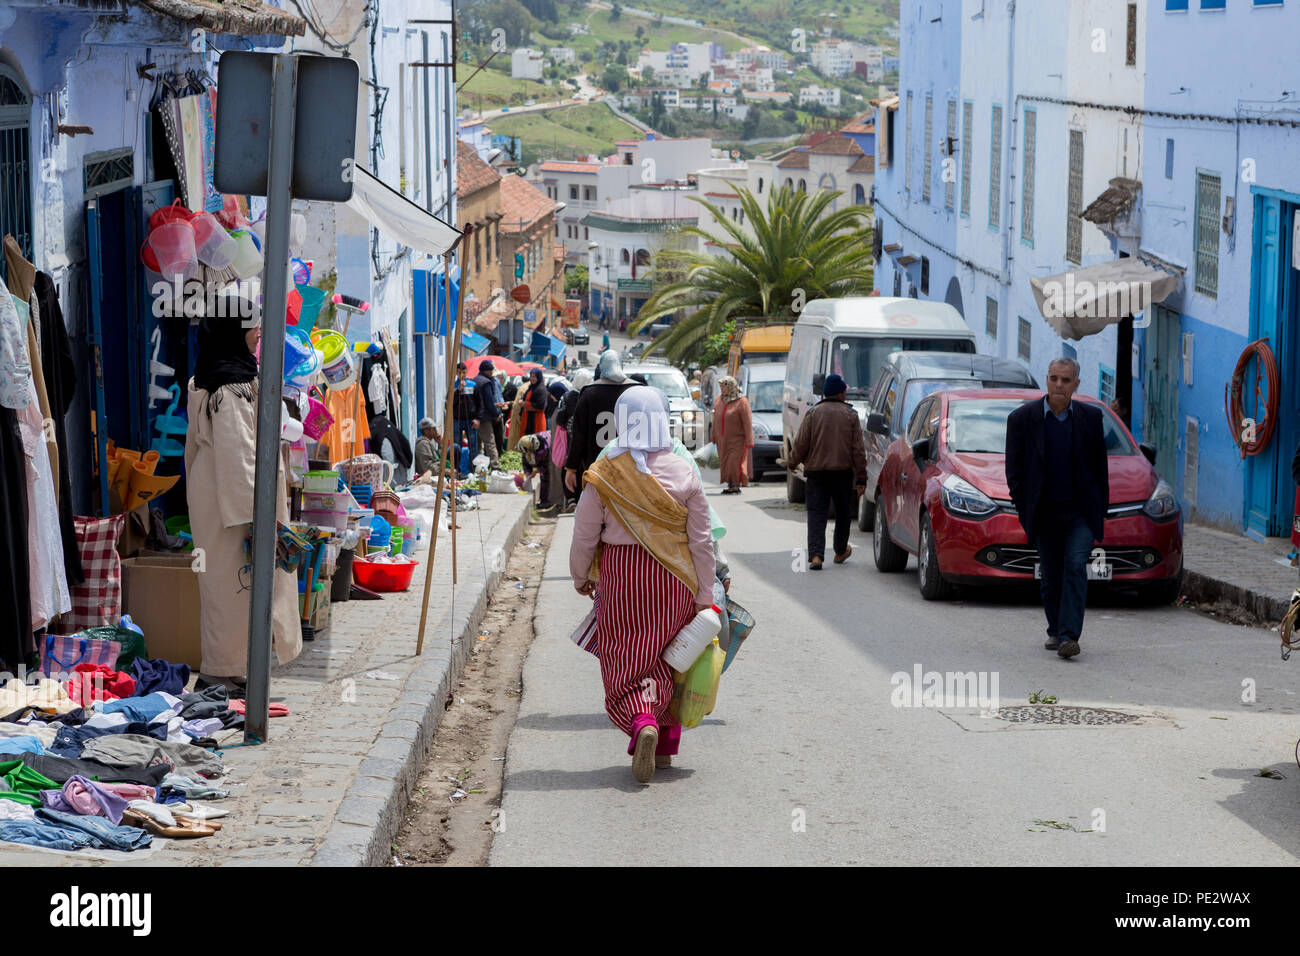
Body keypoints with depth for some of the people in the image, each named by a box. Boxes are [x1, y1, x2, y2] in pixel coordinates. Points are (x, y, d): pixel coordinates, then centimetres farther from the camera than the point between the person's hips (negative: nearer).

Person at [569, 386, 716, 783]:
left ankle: (643, 725, -25)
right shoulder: (684, 473, -4)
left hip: (622, 576, -2)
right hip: (674, 579, 2)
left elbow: (585, 536, -2)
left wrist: (581, 577, 16)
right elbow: (702, 541, -2)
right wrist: (704, 596, 5)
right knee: (666, 658, 15)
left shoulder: (604, 474, -8)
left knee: (627, 661, 2)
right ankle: (665, 744, 22)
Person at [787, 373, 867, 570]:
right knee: (843, 513, 18)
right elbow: (858, 450, -1)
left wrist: (792, 463, 16)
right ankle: (840, 551, 32)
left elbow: (800, 444, -2)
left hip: (816, 471, 0)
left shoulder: (813, 413, -2)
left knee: (816, 513, -3)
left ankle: (816, 555, -18)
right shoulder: (850, 415, -1)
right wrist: (861, 478, 2)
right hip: (842, 471, 0)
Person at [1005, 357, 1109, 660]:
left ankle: (1069, 636, -19)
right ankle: (1055, 630, 28)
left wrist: (1101, 507, 5)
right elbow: (1014, 467, 2)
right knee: (1051, 576, 8)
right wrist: (1023, 508, -3)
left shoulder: (1091, 416, 1)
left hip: (1081, 510, -1)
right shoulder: (1022, 418, -3)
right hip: (1045, 512, 1)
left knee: (1075, 567, -16)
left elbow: (1100, 465, 8)